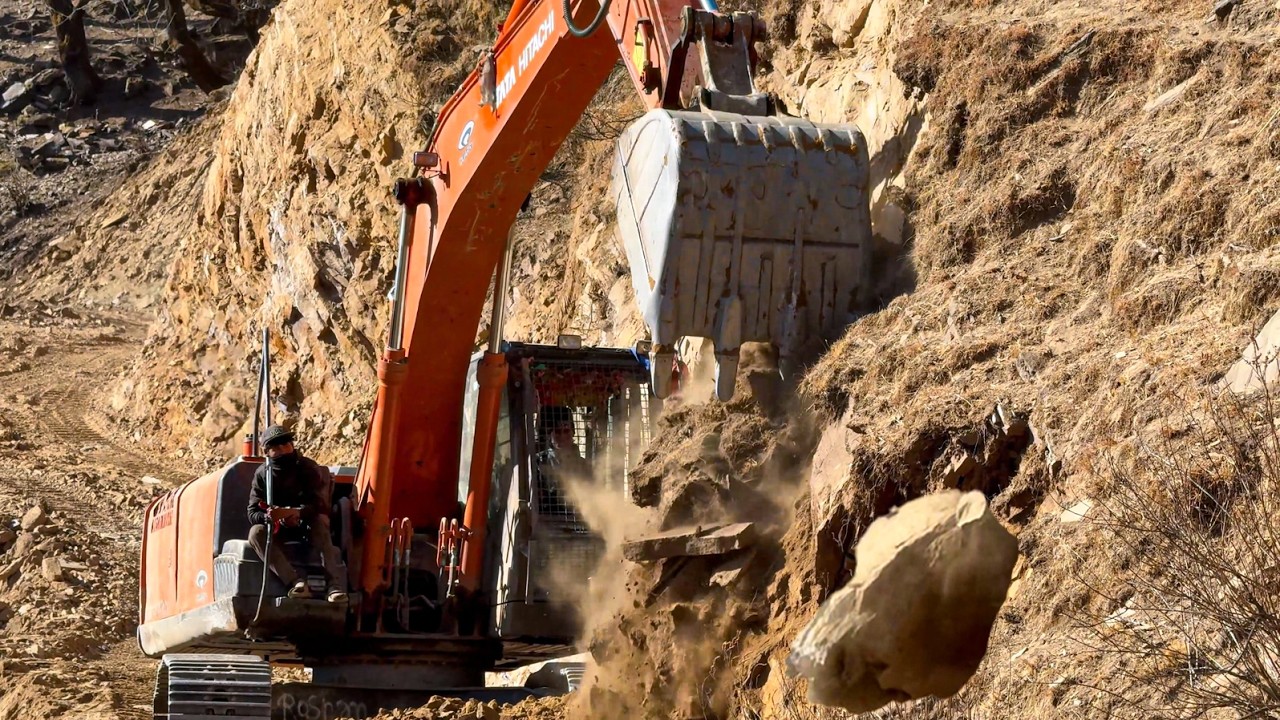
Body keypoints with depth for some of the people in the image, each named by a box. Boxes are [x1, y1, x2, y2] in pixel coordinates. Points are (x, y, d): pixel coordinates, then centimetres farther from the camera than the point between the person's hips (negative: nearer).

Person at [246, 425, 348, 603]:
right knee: (256, 533, -28)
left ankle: (335, 585, -48)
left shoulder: (308, 468, -7)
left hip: (307, 524, -2)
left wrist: (295, 512, -39)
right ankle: (295, 581, -45)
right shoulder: (262, 474, -1)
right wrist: (276, 517, -30)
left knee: (320, 520, -35)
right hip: (278, 529, 2)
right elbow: (253, 513, -8)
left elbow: (320, 505, -19)